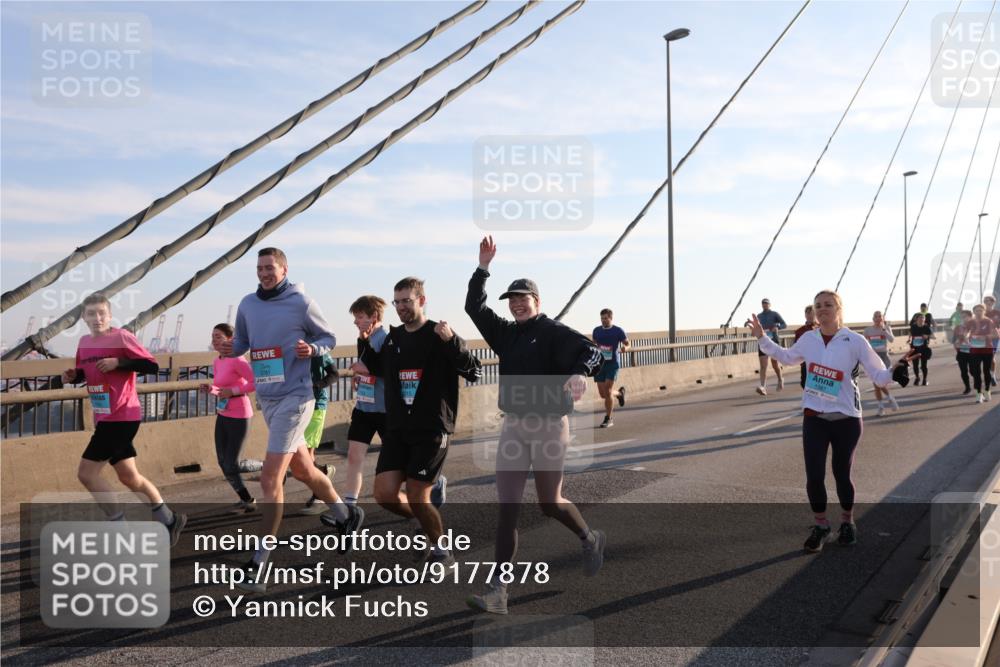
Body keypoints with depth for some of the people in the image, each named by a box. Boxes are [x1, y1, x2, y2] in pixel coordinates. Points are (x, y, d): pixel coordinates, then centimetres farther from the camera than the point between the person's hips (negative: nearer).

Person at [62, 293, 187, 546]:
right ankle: (169, 520, 27)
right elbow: (84, 373, 23)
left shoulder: (121, 337, -12)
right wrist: (72, 375, 1)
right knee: (129, 477, 14)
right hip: (104, 418, 8)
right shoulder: (84, 342, 10)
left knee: (86, 473, -9)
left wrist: (118, 362, -23)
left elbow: (152, 366, -15)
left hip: (122, 417, -8)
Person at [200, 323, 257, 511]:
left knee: (231, 467, -5)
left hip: (238, 417, -8)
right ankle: (246, 499, 24)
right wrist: (209, 388, -1)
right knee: (223, 464, 9)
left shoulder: (236, 360, -17)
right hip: (222, 415, 8)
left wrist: (233, 391, -23)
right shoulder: (216, 362, 9)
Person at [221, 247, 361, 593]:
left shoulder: (301, 302, -8)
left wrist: (312, 349, -19)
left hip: (294, 396, -7)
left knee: (270, 479, -11)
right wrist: (230, 349, -5)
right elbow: (242, 341, 17)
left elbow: (328, 337, 1)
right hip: (266, 398, 7)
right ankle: (345, 515, 42)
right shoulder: (247, 305, 6)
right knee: (302, 469, 20)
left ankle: (259, 565, -2)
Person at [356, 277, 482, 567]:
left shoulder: (439, 335, -7)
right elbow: (375, 369, 27)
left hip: (432, 430, -5)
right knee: (384, 494, -2)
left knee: (416, 497, -6)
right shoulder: (392, 337, 10)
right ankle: (425, 521, 27)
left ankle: (441, 549, 19)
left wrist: (452, 341, -28)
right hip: (397, 429, 5)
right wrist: (365, 344, 9)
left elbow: (475, 372, -14)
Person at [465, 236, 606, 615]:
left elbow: (592, 352, -21)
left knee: (550, 503, 7)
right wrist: (483, 267, 5)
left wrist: (579, 373, -42)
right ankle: (497, 591, 2)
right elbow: (474, 306, 11)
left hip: (549, 425, -5)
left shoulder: (554, 332, -7)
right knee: (507, 509, 0)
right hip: (513, 427, 5)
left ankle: (590, 540, 39)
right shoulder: (505, 333, 12)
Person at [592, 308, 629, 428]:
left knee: (608, 392, -12)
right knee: (602, 394, 4)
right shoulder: (597, 330, 9)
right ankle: (619, 393, 38)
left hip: (613, 364, -4)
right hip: (600, 364, 4)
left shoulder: (618, 331, -2)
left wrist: (624, 347, -16)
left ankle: (608, 419, -1)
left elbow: (627, 343, 5)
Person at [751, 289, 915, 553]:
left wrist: (894, 372, -29)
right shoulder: (808, 339, 2)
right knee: (814, 476, -1)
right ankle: (821, 525, 22)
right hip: (814, 418, 2)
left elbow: (878, 376, -7)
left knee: (842, 474, 11)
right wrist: (762, 338, 18)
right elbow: (787, 357, 23)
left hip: (846, 419, -2)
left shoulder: (855, 341, -9)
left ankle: (847, 522, 37)